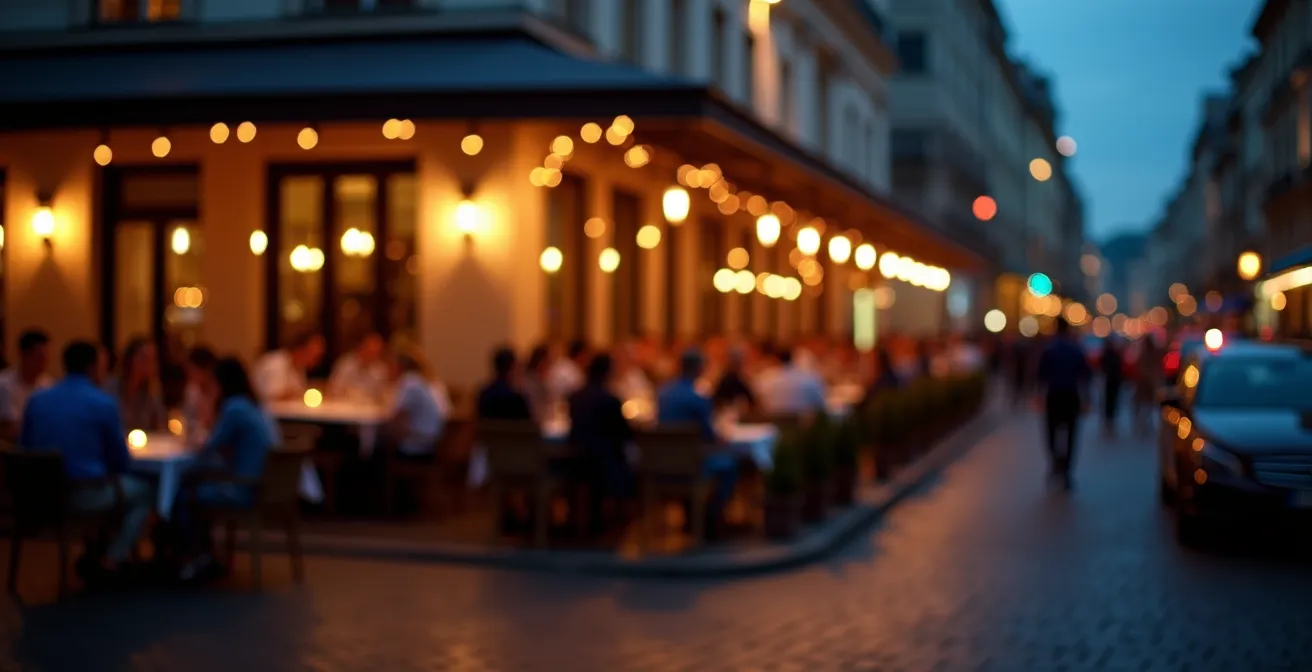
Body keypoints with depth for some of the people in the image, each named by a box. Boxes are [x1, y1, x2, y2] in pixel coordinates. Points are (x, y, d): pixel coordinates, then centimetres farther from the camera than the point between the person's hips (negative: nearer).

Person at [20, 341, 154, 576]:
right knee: (143, 492, 21)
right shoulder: (103, 403, -10)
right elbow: (122, 461, -2)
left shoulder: (36, 400, 2)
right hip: (84, 494, -6)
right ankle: (112, 560, 10)